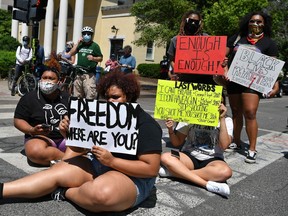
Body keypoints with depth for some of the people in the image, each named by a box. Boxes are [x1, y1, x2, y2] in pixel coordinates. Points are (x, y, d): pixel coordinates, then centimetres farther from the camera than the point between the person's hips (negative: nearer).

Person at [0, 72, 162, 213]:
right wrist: (68, 133, -9)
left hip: (132, 177, -6)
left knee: (100, 193, -37)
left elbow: (152, 169, -20)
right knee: (56, 172, -12)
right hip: (98, 164, 7)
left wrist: (112, 161, -26)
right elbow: (82, 145, 13)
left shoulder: (146, 125, -14)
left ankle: (65, 192, -9)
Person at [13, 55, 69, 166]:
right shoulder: (29, 97, 2)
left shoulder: (66, 97, 13)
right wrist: (32, 131, -19)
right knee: (36, 152, -38)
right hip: (40, 137, -2)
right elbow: (18, 120, -1)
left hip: (66, 137, 3)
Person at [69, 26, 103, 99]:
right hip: (79, 73, 5)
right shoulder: (80, 45, 15)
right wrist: (78, 43, 3)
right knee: (77, 95, 12)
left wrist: (93, 58, -18)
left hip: (89, 74, -5)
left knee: (90, 95, -13)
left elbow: (101, 58, 2)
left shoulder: (95, 45, 2)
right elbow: (71, 53, 6)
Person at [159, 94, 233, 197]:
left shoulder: (226, 121, -2)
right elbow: (177, 143, 2)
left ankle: (175, 171, -28)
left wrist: (222, 119, -21)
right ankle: (208, 184, -32)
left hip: (212, 160, -1)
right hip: (190, 156, 1)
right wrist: (170, 130, -18)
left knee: (225, 172, -35)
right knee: (165, 157, -28)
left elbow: (224, 145, -19)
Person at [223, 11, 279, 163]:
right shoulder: (237, 38, 10)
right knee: (236, 113, 12)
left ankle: (252, 150, -8)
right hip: (233, 81, 3)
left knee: (250, 113, -15)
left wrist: (275, 84, -14)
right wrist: (225, 70, -10)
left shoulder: (268, 42, 5)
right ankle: (236, 142, 27)